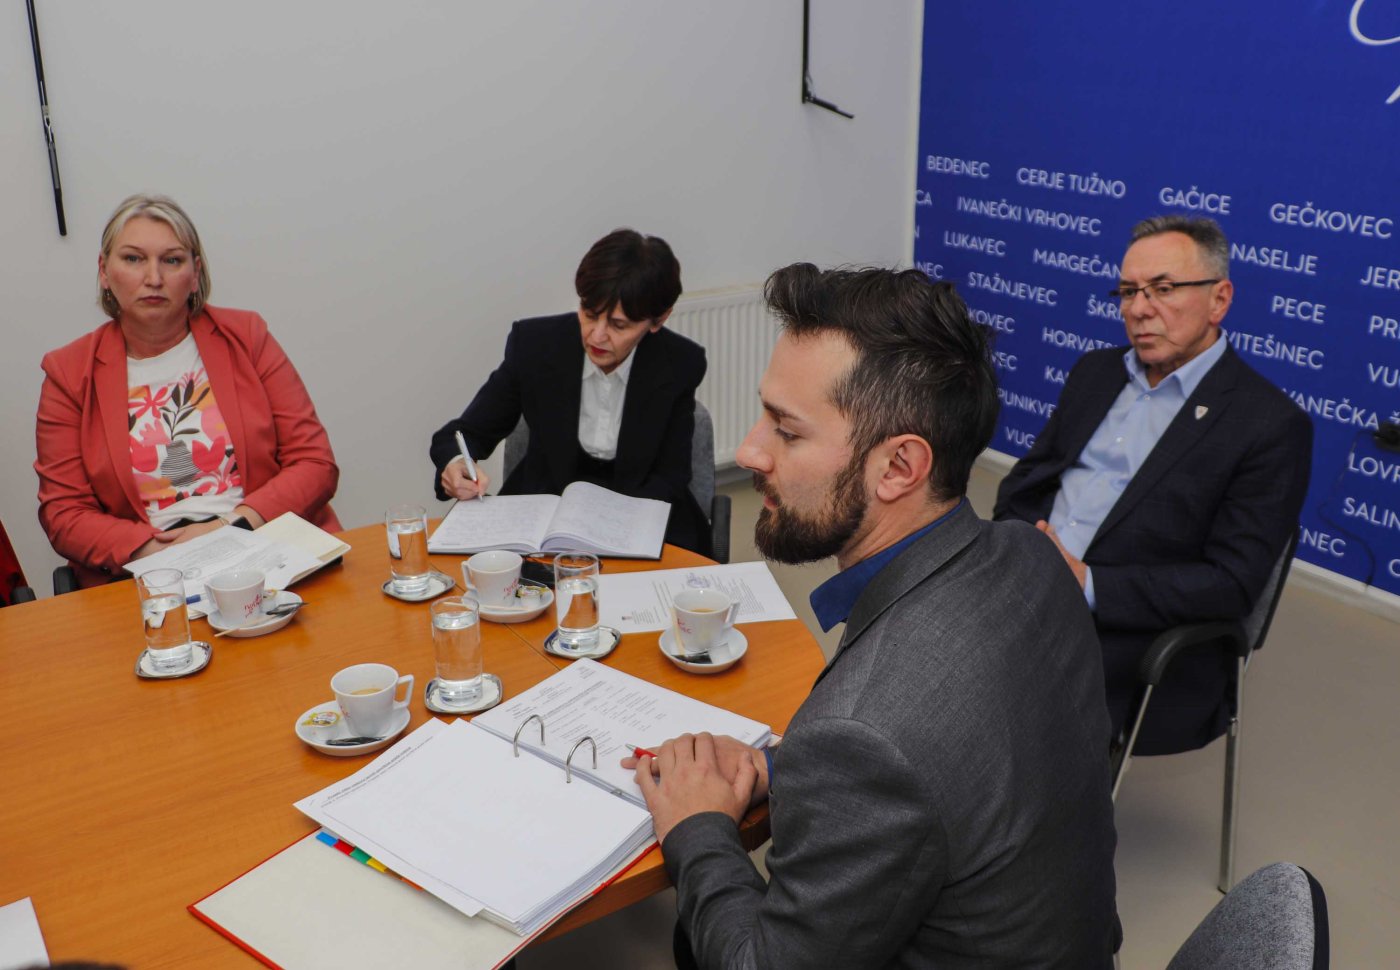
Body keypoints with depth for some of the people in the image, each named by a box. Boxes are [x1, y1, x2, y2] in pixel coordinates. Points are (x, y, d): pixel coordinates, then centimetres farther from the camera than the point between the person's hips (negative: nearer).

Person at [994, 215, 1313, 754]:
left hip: (1135, 634, -6)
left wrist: (1090, 586, -21)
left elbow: (1233, 583, -12)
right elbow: (1025, 481, 17)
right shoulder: (1095, 372, 15)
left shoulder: (1270, 425, -6)